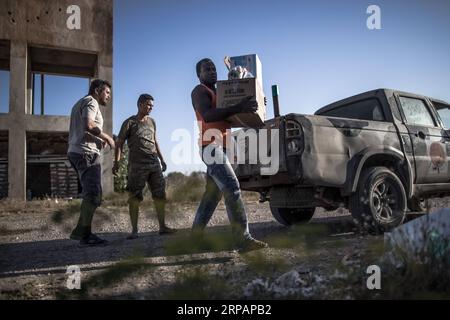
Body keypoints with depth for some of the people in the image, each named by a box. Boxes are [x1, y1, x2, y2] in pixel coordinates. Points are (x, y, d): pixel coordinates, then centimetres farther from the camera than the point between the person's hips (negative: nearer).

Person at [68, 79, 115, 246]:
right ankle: (85, 234, -12)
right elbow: (88, 125, -23)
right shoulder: (91, 102, -5)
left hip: (76, 152, 10)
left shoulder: (80, 103, 28)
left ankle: (80, 231, 12)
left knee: (91, 194, 11)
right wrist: (106, 137, -10)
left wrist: (98, 141, 16)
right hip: (86, 153, -10)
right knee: (93, 194, -12)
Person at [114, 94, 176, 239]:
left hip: (154, 163, 6)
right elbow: (119, 143, -2)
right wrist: (117, 161, -14)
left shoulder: (151, 122, 17)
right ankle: (134, 230, 0)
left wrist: (162, 159, 21)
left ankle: (162, 226, 11)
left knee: (160, 195, 4)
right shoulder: (130, 122, 1)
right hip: (137, 165, -5)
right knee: (135, 197, -5)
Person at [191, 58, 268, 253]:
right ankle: (243, 240, -21)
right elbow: (207, 115, -22)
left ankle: (196, 232, 20)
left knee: (213, 192, 10)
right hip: (211, 147, -9)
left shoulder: (219, 93, 25)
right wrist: (239, 108, -30)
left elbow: (232, 118, 24)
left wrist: (249, 108, 6)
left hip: (221, 148, 9)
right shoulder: (199, 91, -3)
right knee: (232, 189, -18)